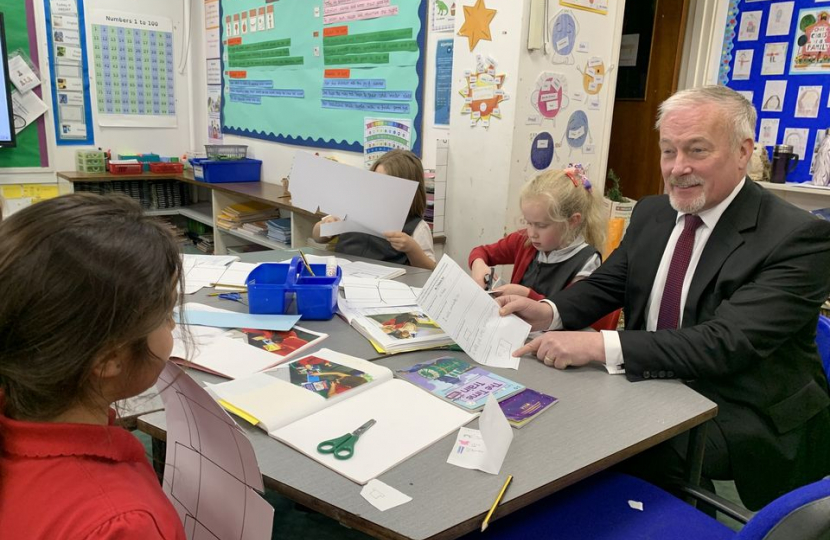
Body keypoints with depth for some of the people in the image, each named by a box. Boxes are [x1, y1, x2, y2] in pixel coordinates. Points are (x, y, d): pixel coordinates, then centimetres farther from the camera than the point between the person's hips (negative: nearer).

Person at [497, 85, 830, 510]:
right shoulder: (651, 213, 4)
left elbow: (727, 343, -28)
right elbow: (605, 285, 5)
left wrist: (600, 345, -37)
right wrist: (548, 312, -18)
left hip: (738, 423, -5)